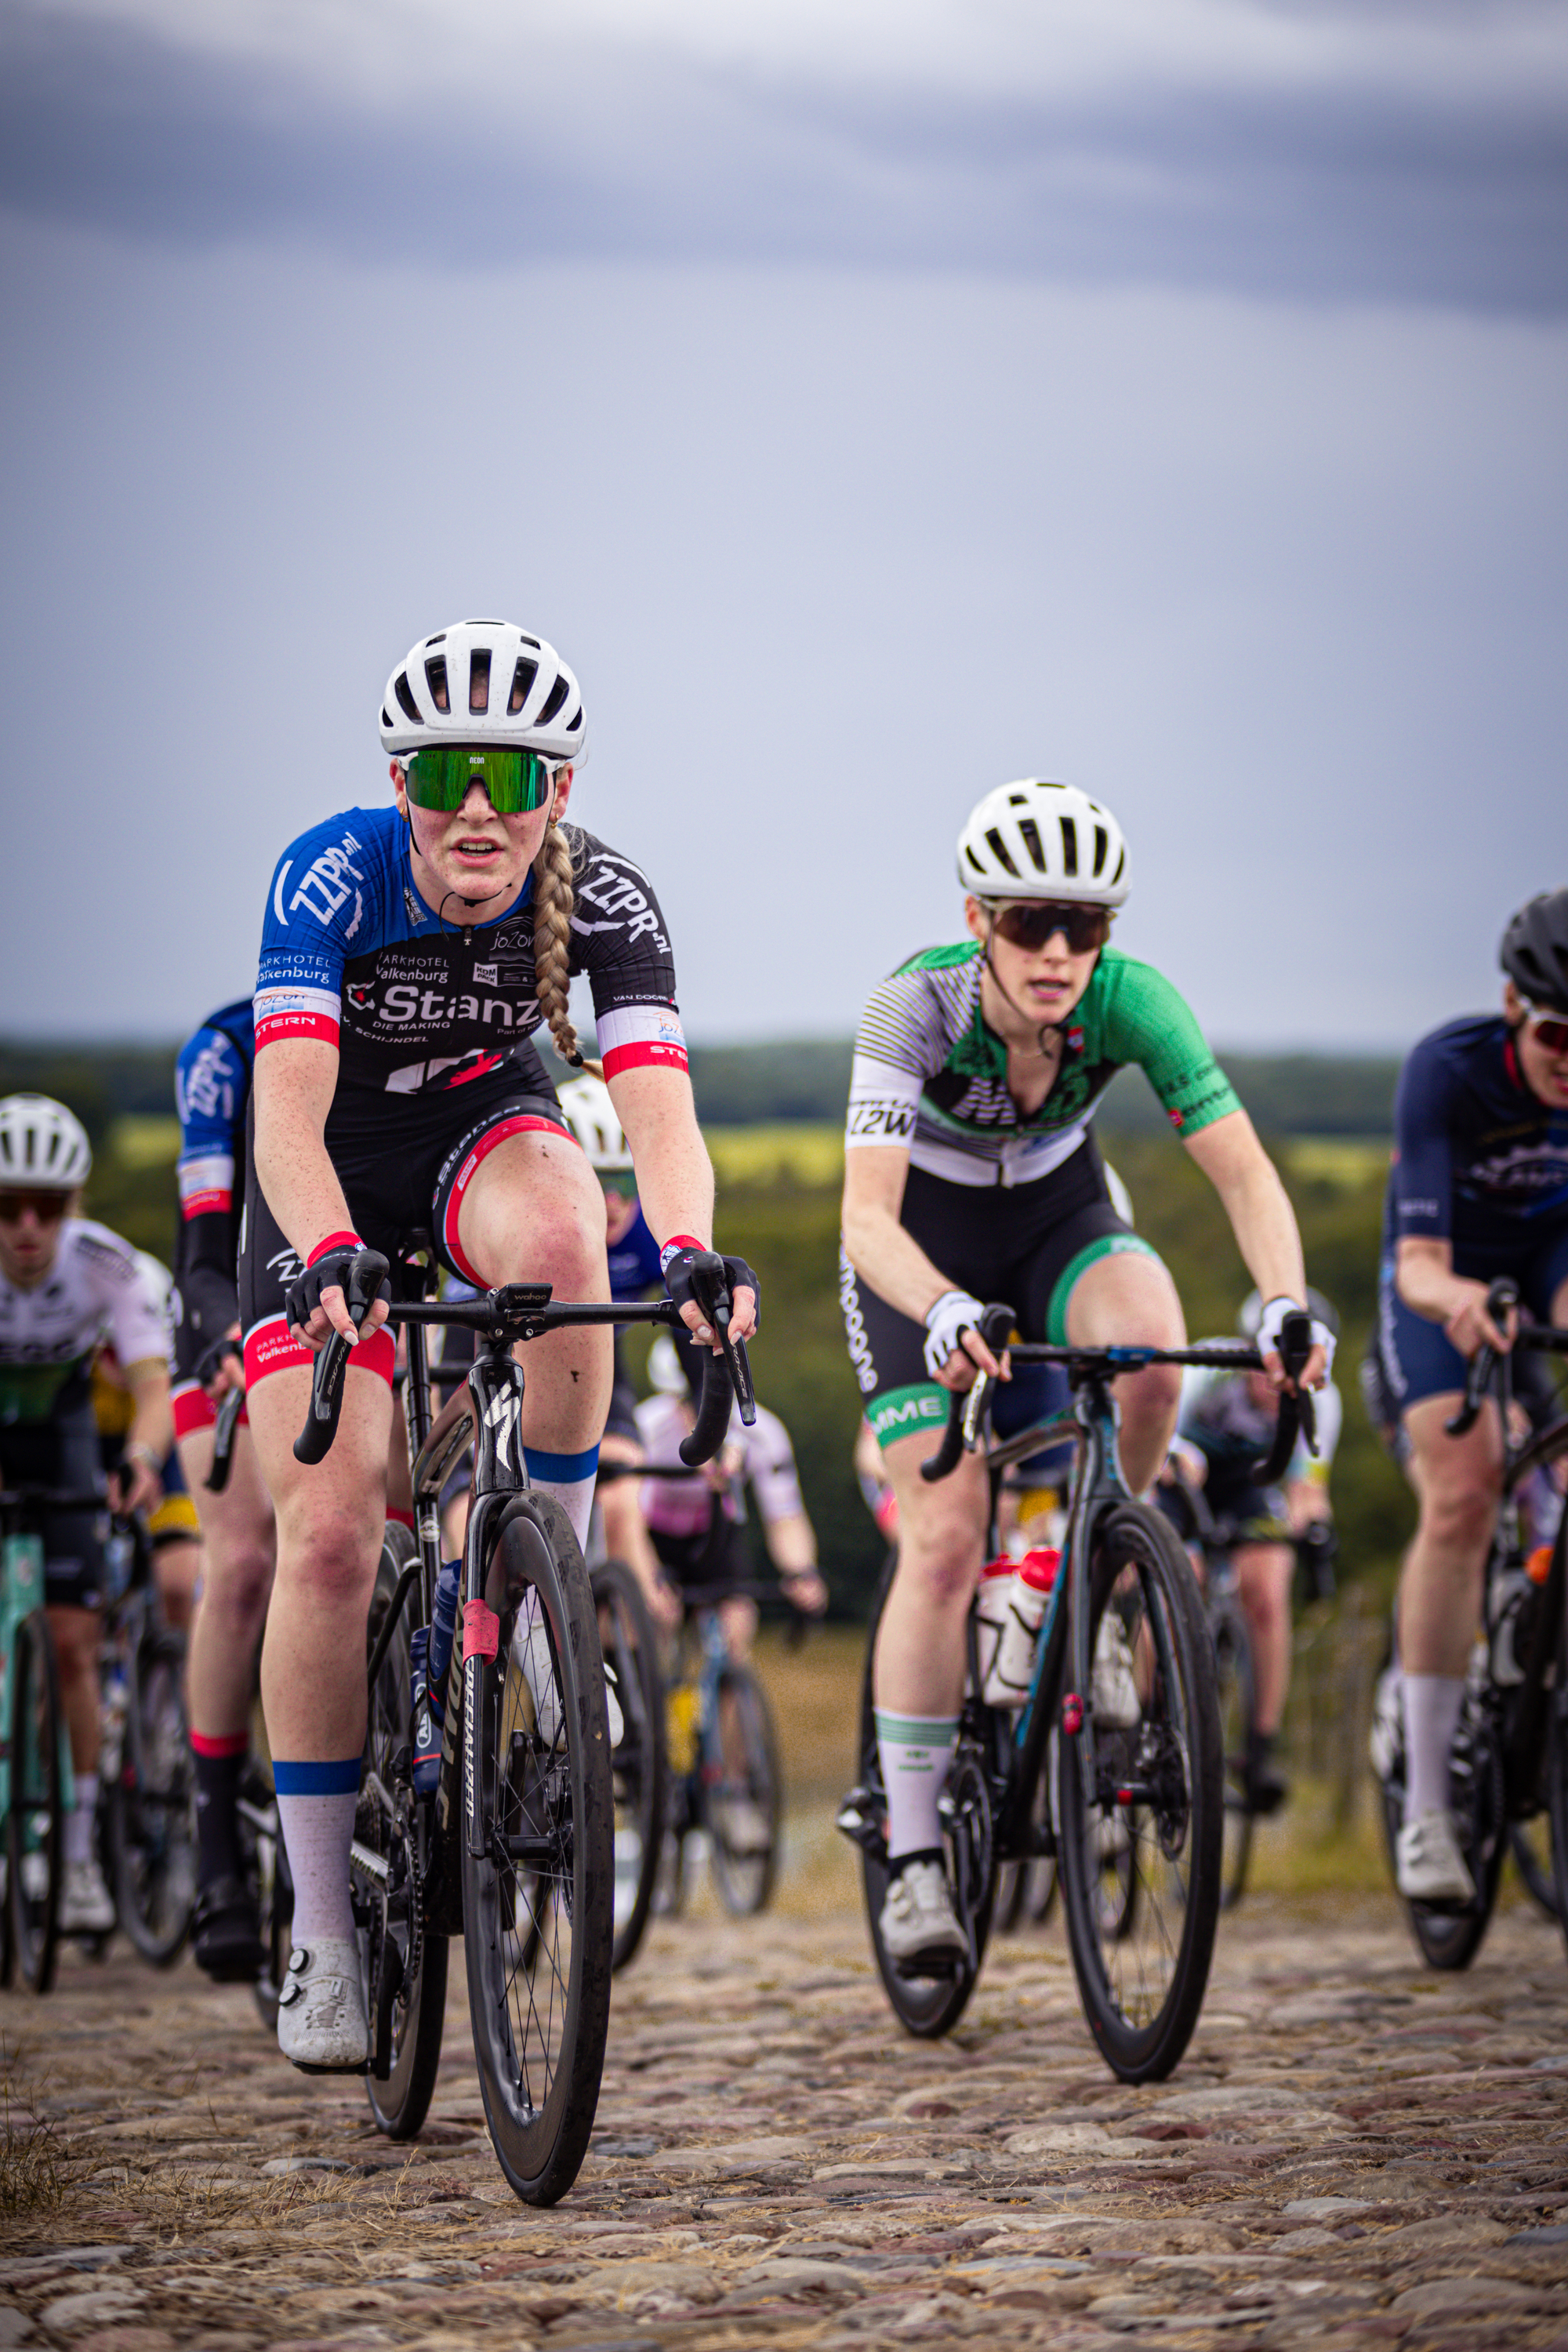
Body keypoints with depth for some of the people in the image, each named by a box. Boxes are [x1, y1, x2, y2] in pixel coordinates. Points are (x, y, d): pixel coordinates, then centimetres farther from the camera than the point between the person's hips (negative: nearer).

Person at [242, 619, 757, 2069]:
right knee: (329, 1538, -13)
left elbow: (660, 1112, -34)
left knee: (562, 1232, -38)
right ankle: (321, 1935, -2)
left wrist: (686, 1248, -55)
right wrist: (331, 1256, -57)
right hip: (333, 1179, -1)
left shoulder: (603, 901, -23)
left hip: (487, 1134, 1)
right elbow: (288, 1112, -38)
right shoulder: (333, 876, -28)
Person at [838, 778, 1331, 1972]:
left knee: (1150, 1349, -33)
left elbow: (1243, 1168, -28)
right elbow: (867, 1216, -38)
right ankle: (914, 1854, -5)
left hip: (1057, 1222, 2)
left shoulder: (1131, 1000, -25)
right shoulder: (918, 1003, -31)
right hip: (921, 1247, -2)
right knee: (945, 1537, -15)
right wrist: (944, 1312, -58)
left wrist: (1287, 1302, -46)